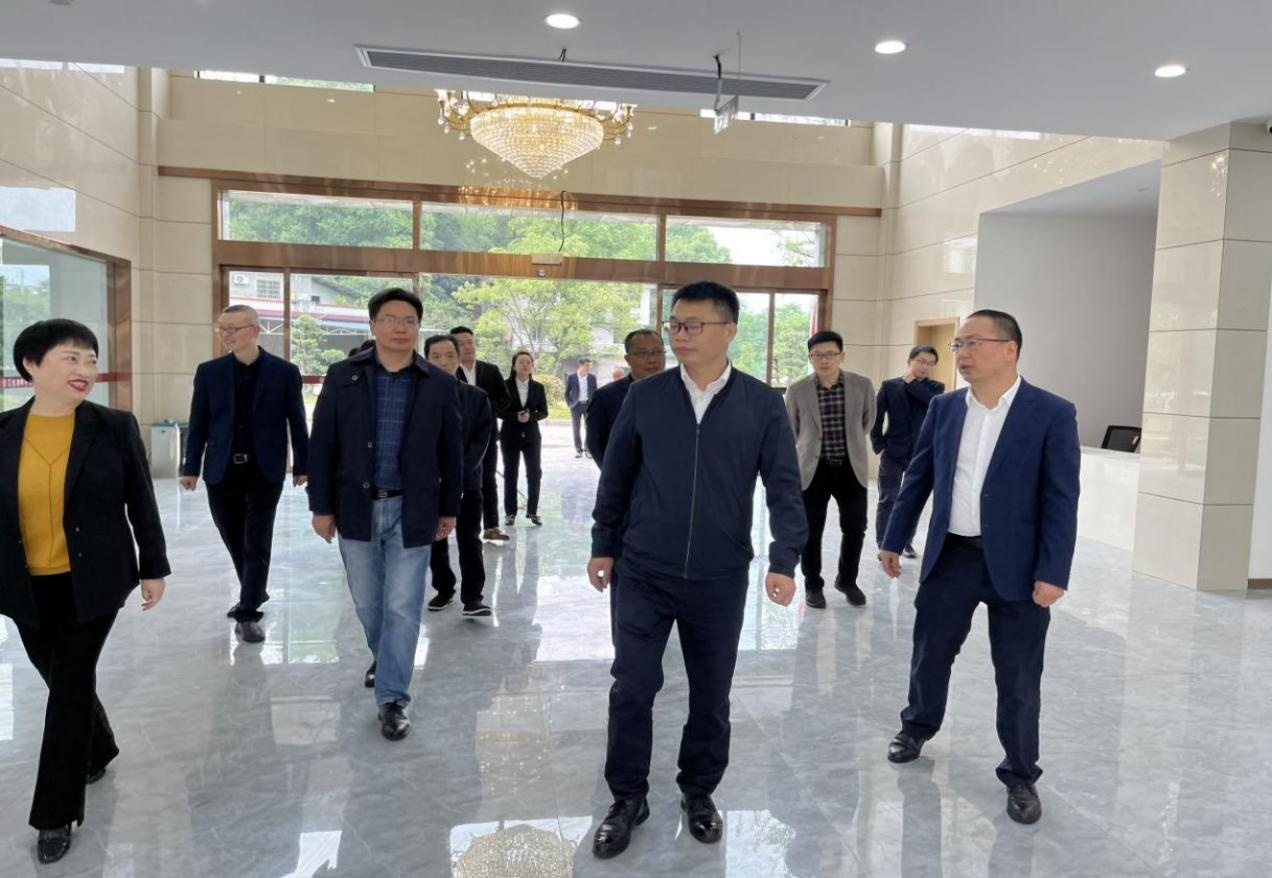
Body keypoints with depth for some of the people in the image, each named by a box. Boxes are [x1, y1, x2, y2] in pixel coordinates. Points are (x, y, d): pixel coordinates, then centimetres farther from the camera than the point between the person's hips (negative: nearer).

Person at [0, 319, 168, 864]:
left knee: (70, 687, 0)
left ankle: (56, 814, 15)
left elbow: (141, 503, -2)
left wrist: (154, 567, 0)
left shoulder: (114, 427, -8)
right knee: (64, 682, 17)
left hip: (92, 583, -3)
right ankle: (98, 751, 46)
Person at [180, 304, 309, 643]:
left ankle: (248, 614, 8)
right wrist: (191, 467, 2)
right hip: (222, 471, 3)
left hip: (265, 471, -3)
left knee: (256, 543, 0)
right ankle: (254, 592, 35)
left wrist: (302, 465, 4)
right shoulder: (209, 371, 3)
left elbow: (297, 422, 2)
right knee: (234, 540, 13)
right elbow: (198, 423, 5)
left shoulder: (284, 372, -3)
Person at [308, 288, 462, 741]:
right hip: (357, 507, 2)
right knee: (367, 601, 17)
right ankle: (382, 654, 46)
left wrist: (449, 509, 4)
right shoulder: (343, 376, -2)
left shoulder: (440, 384, -2)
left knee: (403, 607, -1)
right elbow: (322, 445, 0)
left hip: (411, 510, -1)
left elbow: (451, 452, 3)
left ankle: (392, 699, 10)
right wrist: (321, 505, -3)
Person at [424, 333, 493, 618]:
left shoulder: (477, 397, 0)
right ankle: (443, 590, 26)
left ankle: (472, 597, 6)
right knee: (435, 541, 11)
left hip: (467, 482, -1)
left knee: (470, 541, -1)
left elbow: (480, 442, -4)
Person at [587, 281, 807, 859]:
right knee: (632, 688, 4)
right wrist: (603, 545, 8)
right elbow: (616, 476, 6)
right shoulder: (644, 397, -1)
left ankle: (698, 791, 35)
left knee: (711, 693, 13)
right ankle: (627, 798, 25)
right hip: (643, 571, 0)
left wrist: (784, 561, -12)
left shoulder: (763, 405, -4)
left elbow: (784, 486, -3)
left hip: (720, 578, 0)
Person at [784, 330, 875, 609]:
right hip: (812, 469, -1)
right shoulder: (797, 391, -7)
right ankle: (813, 584, 24)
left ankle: (847, 580, 30)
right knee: (811, 531, 4)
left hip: (851, 467, 1)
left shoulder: (862, 385, -5)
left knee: (855, 527, 8)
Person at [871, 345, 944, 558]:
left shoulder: (935, 387, 3)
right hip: (893, 453, -2)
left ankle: (906, 541, 26)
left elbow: (935, 403, -20)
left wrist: (912, 382, -11)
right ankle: (883, 545, 7)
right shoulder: (889, 385, 0)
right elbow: (875, 417, 0)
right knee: (888, 500, 0)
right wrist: (878, 446, -6)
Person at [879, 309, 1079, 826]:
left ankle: (1021, 776, 26)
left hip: (1016, 565, -3)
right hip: (950, 556, 4)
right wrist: (894, 540, 10)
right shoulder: (943, 408, 4)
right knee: (929, 654, 17)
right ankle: (917, 726, 43)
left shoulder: (1052, 414, -8)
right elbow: (918, 479, 10)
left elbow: (1061, 500, -10)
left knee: (1018, 679, 7)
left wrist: (1052, 573, -14)